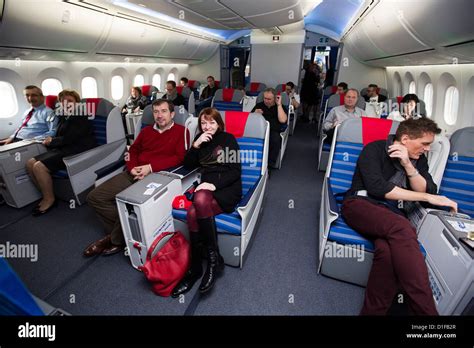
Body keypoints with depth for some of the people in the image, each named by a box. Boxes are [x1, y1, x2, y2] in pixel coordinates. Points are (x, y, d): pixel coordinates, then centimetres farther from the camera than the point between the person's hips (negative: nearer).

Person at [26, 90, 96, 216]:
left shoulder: (81, 117, -8)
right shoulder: (63, 117, 18)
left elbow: (69, 139, -15)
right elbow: (59, 136, 18)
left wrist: (52, 141, -2)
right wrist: (50, 140, -4)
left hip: (76, 150, -9)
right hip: (63, 149, 9)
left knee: (39, 166, -21)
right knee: (30, 163, -4)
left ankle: (49, 199, -3)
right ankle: (46, 194, 7)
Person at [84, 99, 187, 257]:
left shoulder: (181, 131, 4)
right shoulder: (146, 131, 23)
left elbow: (180, 157, -8)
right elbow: (133, 150, 21)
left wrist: (151, 167, -13)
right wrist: (132, 167, -1)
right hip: (133, 174, 7)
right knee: (94, 197, -3)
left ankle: (116, 240, -2)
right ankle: (122, 229, 5)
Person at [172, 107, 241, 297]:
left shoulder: (228, 139, 5)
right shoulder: (200, 139, 18)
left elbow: (236, 171, -4)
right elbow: (188, 164, 13)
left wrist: (215, 184, -18)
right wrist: (196, 145, -3)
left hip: (227, 188, -4)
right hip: (206, 186, 4)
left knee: (201, 200, -35)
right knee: (193, 214, -28)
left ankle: (213, 258, -20)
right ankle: (195, 269, -14)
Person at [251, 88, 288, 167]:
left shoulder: (280, 107, 16)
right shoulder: (259, 105, 22)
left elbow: (282, 120, -4)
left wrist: (279, 104, 1)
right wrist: (255, 114, -3)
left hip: (273, 131, -1)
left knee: (275, 139, -37)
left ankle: (270, 164, -25)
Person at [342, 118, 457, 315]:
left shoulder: (418, 159, 17)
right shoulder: (374, 150, -1)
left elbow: (427, 191, 7)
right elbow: (377, 187, -14)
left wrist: (408, 165, -8)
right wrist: (428, 197, -11)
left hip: (394, 216, 4)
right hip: (361, 204, -4)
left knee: (388, 249, -34)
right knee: (401, 228, -37)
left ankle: (372, 311, -24)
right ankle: (427, 311, -32)